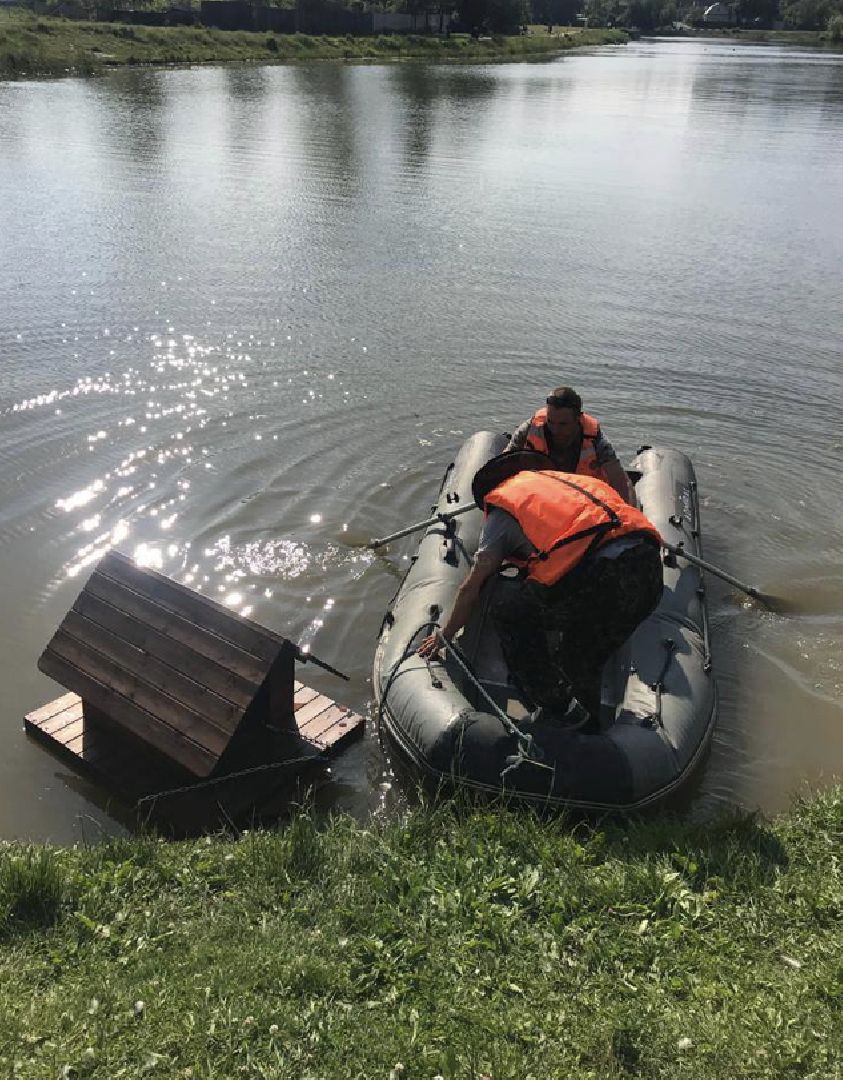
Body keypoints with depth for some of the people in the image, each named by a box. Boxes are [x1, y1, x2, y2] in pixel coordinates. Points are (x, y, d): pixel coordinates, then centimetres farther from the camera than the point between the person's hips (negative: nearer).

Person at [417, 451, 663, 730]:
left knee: (506, 602, 16)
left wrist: (445, 634, 35)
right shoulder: (571, 479, 34)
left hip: (602, 577, -7)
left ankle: (555, 704, 15)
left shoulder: (504, 509, 17)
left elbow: (473, 586, 20)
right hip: (652, 572, 7)